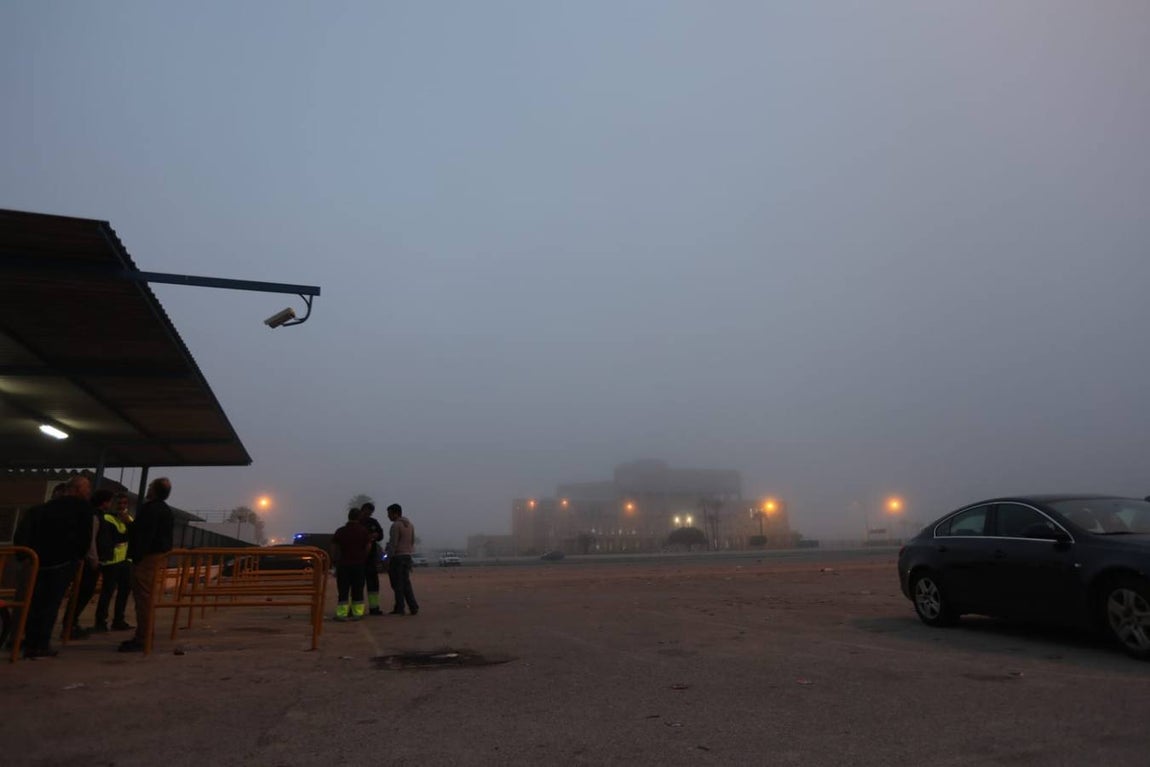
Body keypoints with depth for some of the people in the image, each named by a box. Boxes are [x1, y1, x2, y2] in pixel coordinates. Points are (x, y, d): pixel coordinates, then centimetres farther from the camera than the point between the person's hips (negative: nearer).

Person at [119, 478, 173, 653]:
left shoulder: (150, 509, -15)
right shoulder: (167, 511, 16)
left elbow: (144, 536, -22)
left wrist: (136, 557, -20)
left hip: (147, 558, -10)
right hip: (160, 557, 10)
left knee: (143, 598, -7)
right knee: (147, 598, 16)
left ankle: (141, 639, -6)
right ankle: (144, 636, 21)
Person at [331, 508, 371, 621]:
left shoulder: (340, 531, -3)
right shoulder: (364, 531, -2)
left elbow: (334, 549, -1)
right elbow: (368, 547, -1)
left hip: (343, 564, -1)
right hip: (359, 564, 1)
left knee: (343, 590, 4)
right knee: (358, 590, 8)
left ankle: (342, 613, 0)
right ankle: (357, 613, 7)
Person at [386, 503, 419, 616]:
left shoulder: (396, 525, -12)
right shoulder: (410, 525, 13)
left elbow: (393, 544, -16)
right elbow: (412, 542, 16)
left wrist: (388, 560, -14)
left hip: (397, 556, -8)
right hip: (407, 556, 8)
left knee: (398, 584, 1)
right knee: (406, 583, 12)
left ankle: (400, 608, 5)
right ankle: (413, 607, 6)